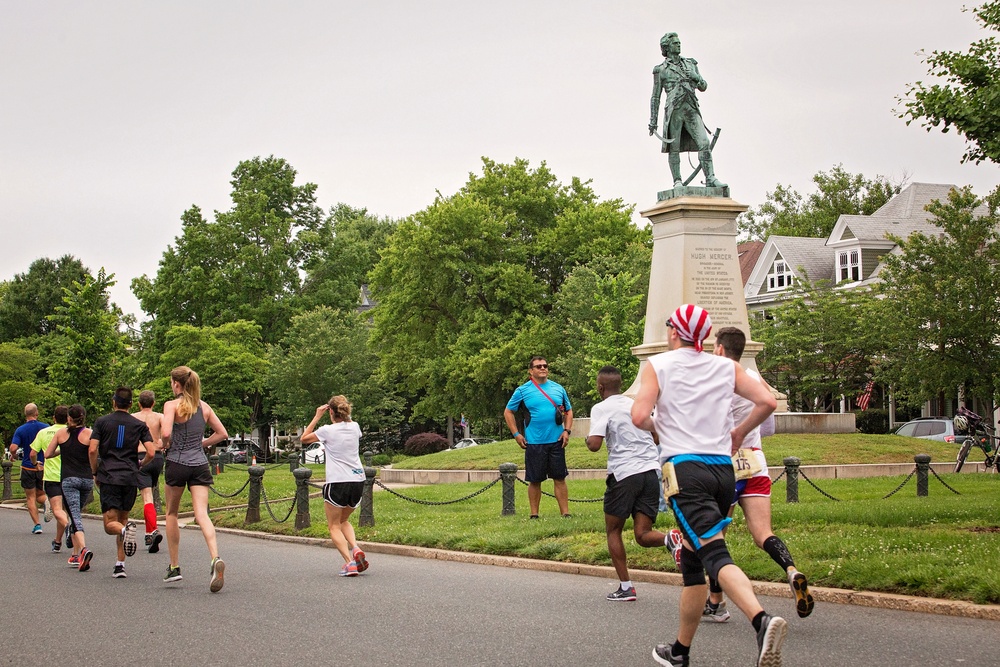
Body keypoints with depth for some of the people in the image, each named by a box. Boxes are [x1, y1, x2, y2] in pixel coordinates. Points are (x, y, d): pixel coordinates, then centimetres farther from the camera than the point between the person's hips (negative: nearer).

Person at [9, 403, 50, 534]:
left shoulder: (20, 430, -6)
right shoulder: (46, 427, -2)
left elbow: (13, 448, -15)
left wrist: (13, 455, 7)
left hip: (28, 468, -2)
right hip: (44, 467, 2)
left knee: (31, 498, 7)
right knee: (40, 494, 18)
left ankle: (37, 524, -3)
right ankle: (46, 501, -17)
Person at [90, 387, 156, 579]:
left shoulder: (102, 422, 5)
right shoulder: (139, 425, 7)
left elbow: (93, 450, -4)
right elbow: (151, 452, -1)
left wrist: (95, 472, 10)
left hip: (108, 477, -2)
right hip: (131, 478, 2)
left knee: (110, 524, 0)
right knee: (122, 519, 16)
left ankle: (125, 529, -36)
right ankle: (120, 565, 9)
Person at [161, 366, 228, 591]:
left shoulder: (172, 405, -7)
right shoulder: (204, 407, 10)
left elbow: (166, 433, -21)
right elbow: (222, 433, 13)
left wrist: (166, 445, -1)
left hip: (177, 463, -3)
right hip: (200, 464, 4)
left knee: (172, 513, 15)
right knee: (202, 514, -6)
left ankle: (174, 567, 19)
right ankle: (215, 558, -29)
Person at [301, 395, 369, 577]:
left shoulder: (327, 430, -8)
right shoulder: (354, 427, 5)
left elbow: (304, 439, 9)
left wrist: (317, 416, 10)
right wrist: (344, 415, 25)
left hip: (337, 482, -5)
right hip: (358, 480, 5)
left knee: (334, 526, 7)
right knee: (344, 520, 24)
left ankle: (349, 562, -11)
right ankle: (355, 549, -3)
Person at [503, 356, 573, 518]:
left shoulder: (558, 388, 9)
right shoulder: (522, 391, 0)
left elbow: (568, 411, 17)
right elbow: (508, 412, 6)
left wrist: (567, 430, 3)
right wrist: (516, 434, -1)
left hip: (556, 441, 2)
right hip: (534, 443, -2)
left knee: (560, 478, 3)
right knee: (535, 480, 4)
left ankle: (565, 513, 7)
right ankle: (534, 515, 13)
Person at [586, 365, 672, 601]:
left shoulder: (601, 408, -1)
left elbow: (594, 444, -13)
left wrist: (588, 439, 9)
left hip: (623, 473, -5)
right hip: (651, 470, 5)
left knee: (613, 530, 13)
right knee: (643, 535, 5)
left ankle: (625, 587, 9)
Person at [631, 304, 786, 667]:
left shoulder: (657, 364, 2)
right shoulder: (726, 367, 14)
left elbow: (639, 416, -11)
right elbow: (767, 401, 3)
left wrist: (658, 424, 11)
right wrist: (739, 432, 18)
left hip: (685, 466, -5)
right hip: (723, 470, 5)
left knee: (715, 555, -17)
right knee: (692, 561, 16)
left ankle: (762, 620, -41)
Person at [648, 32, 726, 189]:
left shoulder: (690, 64, 19)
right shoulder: (661, 70, 9)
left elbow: (703, 87, 19)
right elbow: (655, 97, 8)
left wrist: (696, 78, -5)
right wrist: (653, 122, 3)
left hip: (691, 111, 3)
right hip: (674, 111, -3)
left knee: (704, 143, -11)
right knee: (674, 148, -4)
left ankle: (710, 178, -13)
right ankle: (677, 181, 1)